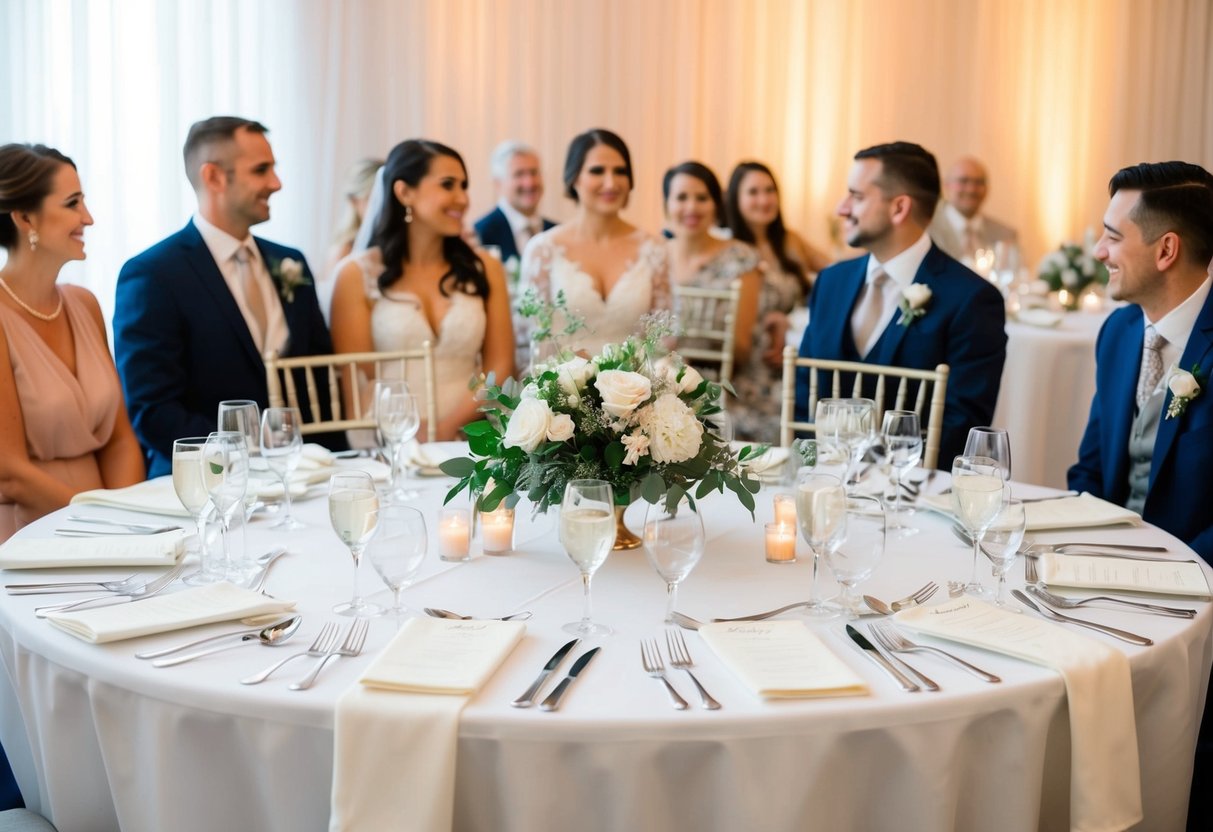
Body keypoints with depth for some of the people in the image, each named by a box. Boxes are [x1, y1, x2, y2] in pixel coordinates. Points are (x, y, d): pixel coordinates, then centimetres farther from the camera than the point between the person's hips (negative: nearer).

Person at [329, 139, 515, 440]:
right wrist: (412, 437, -17)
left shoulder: (485, 269, 10)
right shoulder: (358, 275, 2)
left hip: (469, 436, 2)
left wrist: (449, 426, -10)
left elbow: (499, 367, 6)